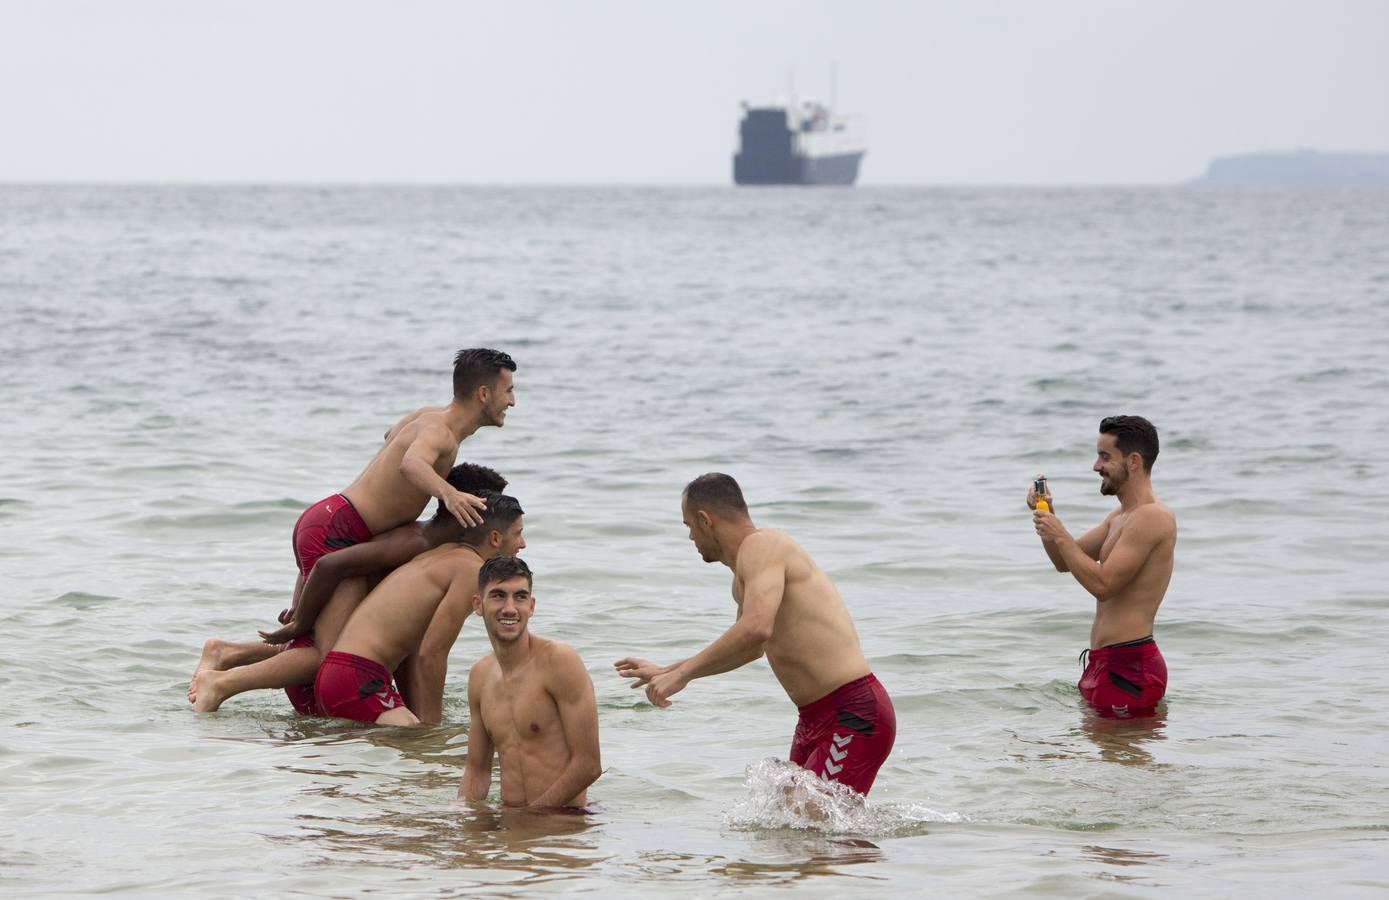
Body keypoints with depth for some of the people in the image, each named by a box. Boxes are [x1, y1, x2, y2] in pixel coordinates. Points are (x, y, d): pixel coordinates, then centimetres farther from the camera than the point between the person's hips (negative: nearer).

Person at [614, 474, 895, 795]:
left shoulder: (762, 546, -13)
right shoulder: (743, 579, 19)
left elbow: (756, 628, -31)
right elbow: (751, 648, 37)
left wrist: (683, 673, -26)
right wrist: (664, 671, 41)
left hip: (854, 716, -11)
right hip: (816, 718, 11)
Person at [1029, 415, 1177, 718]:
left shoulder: (1152, 517, -15)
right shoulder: (1120, 517, 19)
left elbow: (1102, 583, -21)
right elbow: (1065, 562, 25)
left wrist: (1060, 535, -13)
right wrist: (1048, 516, 8)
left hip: (1130, 666, -11)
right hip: (1104, 660, 11)